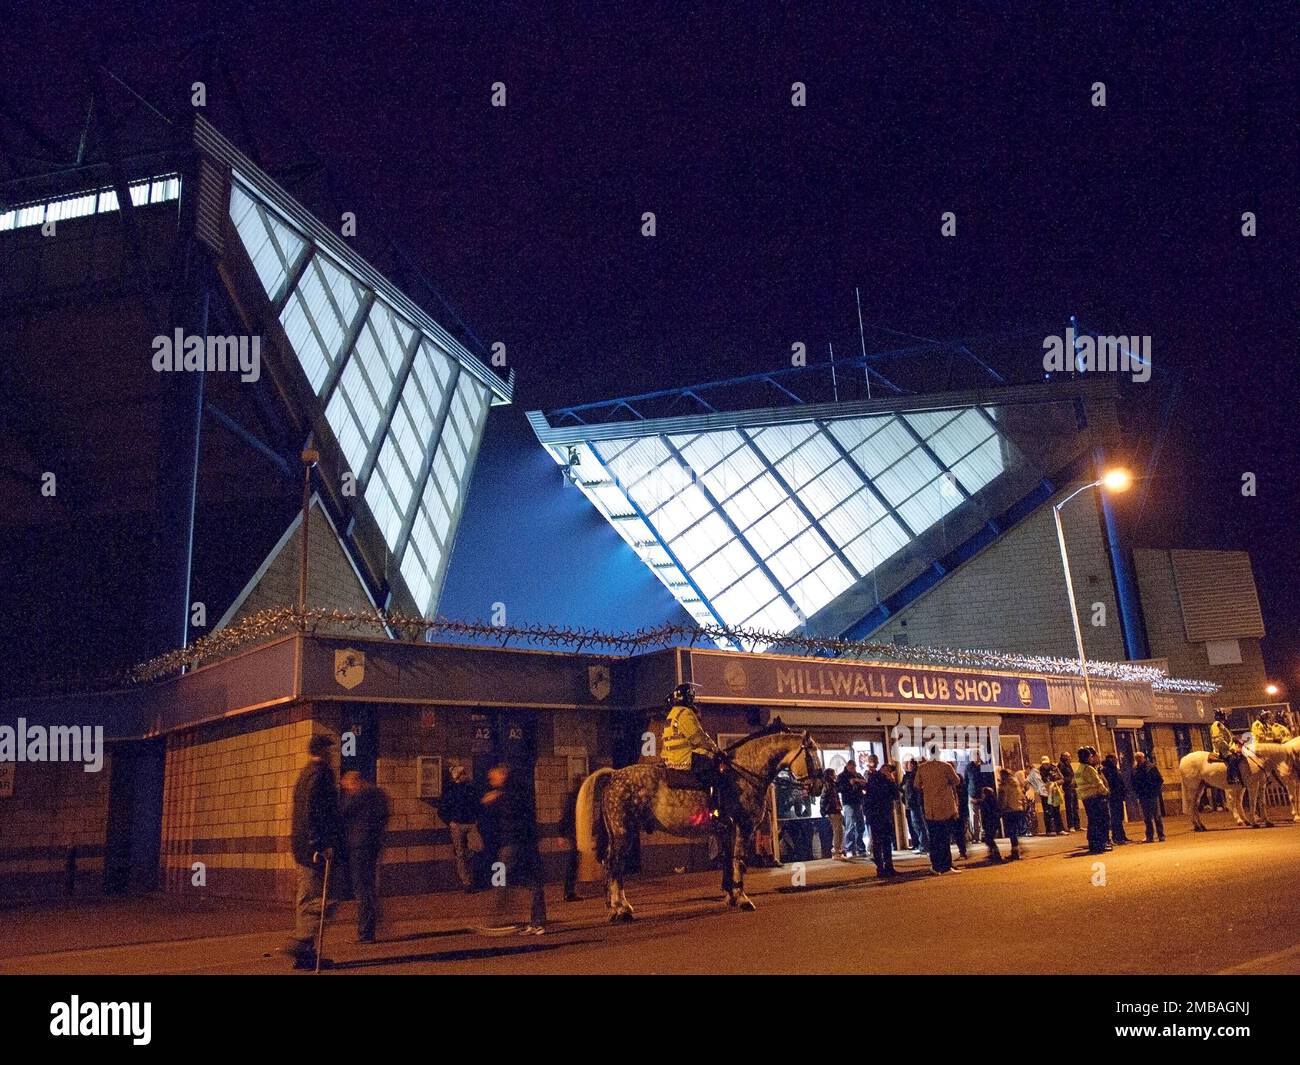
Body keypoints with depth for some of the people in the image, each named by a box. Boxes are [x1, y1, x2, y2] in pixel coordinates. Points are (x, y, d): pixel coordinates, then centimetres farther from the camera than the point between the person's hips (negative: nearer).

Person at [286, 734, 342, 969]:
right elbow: (317, 810, -20)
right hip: (315, 845, -10)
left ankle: (303, 953, 15)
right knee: (318, 898, -8)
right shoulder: (321, 772, -11)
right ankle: (301, 945, -14)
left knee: (306, 898, 12)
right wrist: (324, 843, -22)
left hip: (301, 844, 10)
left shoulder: (304, 773, 19)